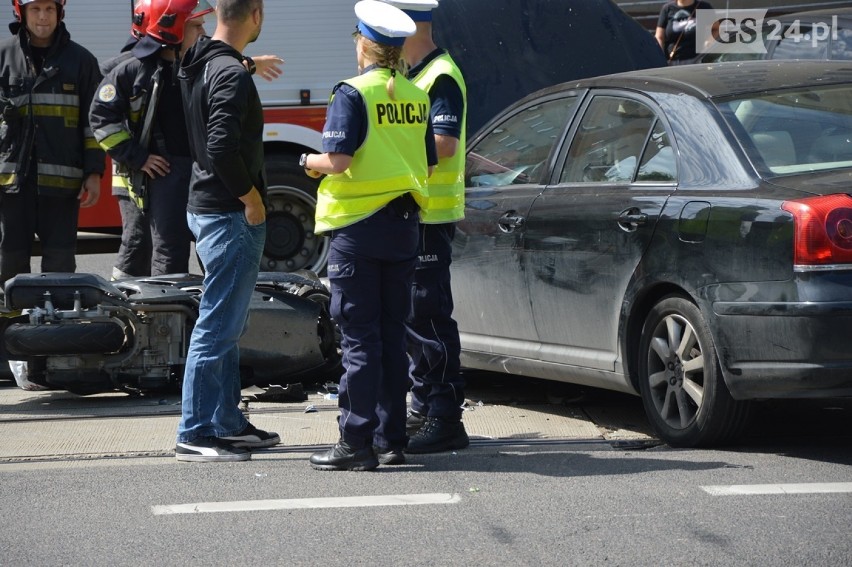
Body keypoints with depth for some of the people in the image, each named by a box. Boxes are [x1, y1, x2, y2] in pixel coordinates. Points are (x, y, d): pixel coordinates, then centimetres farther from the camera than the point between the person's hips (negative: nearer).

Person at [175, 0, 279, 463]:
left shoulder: (197, 65, 11)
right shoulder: (231, 74, -19)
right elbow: (223, 147, -27)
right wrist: (251, 198, -17)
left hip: (207, 210, 10)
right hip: (230, 215, -10)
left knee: (227, 325, 17)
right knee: (218, 325, -7)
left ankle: (227, 422, 23)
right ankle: (195, 434, -5)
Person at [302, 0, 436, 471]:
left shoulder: (354, 94, -12)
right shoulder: (416, 98, 8)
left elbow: (338, 160, -19)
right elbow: (428, 165, 13)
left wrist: (309, 163, 1)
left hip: (358, 225, -6)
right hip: (403, 227, 6)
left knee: (359, 338, -3)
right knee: (392, 335, 12)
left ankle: (356, 443, -3)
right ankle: (390, 439, 14)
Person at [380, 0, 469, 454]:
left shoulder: (441, 76, -13)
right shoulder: (414, 75, 18)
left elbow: (444, 144, -24)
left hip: (431, 215, -10)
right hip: (410, 213, 10)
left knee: (429, 316, -9)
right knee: (413, 315, 14)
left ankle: (445, 421, -7)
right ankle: (423, 410, 22)